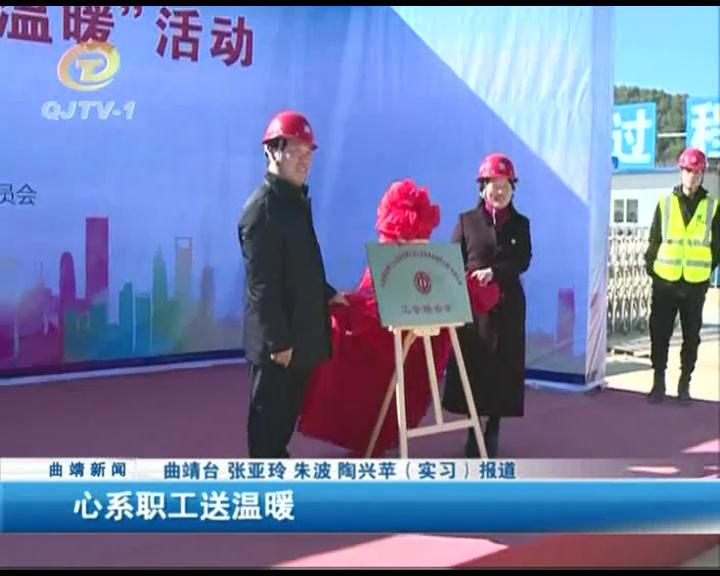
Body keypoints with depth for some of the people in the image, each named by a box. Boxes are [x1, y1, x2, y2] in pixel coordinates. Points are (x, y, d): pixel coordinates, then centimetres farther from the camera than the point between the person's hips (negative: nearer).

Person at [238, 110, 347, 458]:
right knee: (269, 413, 3)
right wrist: (277, 341, -22)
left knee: (288, 410, 18)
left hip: (300, 330, 9)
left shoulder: (296, 201, 12)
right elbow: (262, 283, -22)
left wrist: (327, 294, 14)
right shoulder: (262, 208, -18)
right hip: (278, 338, -9)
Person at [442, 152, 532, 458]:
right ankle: (473, 431, 8)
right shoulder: (466, 221, 5)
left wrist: (493, 272, -21)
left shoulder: (521, 224, 9)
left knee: (503, 366, 2)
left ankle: (493, 430, 12)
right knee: (473, 366, -2)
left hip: (507, 306, 1)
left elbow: (523, 261, -4)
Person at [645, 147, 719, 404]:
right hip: (665, 282, 0)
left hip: (695, 284, 0)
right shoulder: (665, 202, 1)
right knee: (659, 334, 2)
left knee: (691, 337, 8)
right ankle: (658, 383, 13)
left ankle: (684, 385, 18)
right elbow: (654, 240, 4)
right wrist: (652, 267, -1)